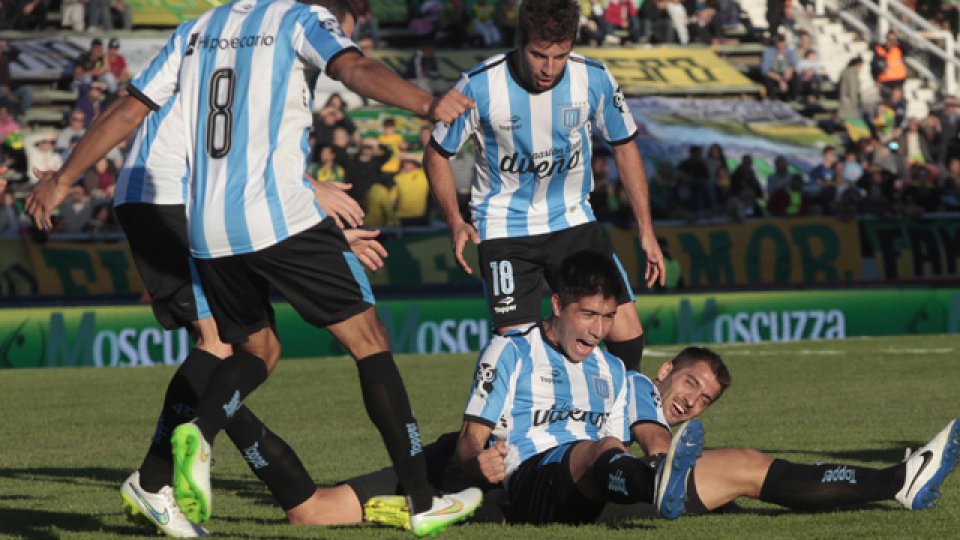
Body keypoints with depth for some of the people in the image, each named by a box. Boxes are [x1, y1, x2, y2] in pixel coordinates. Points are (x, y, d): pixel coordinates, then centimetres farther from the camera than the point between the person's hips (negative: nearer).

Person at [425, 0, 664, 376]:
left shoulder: (595, 80, -12)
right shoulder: (479, 86, -19)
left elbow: (624, 147, 5)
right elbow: (437, 155, -4)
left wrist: (646, 231, 3)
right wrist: (456, 223, -17)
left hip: (573, 220, 3)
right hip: (504, 228, -2)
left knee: (628, 337, -6)